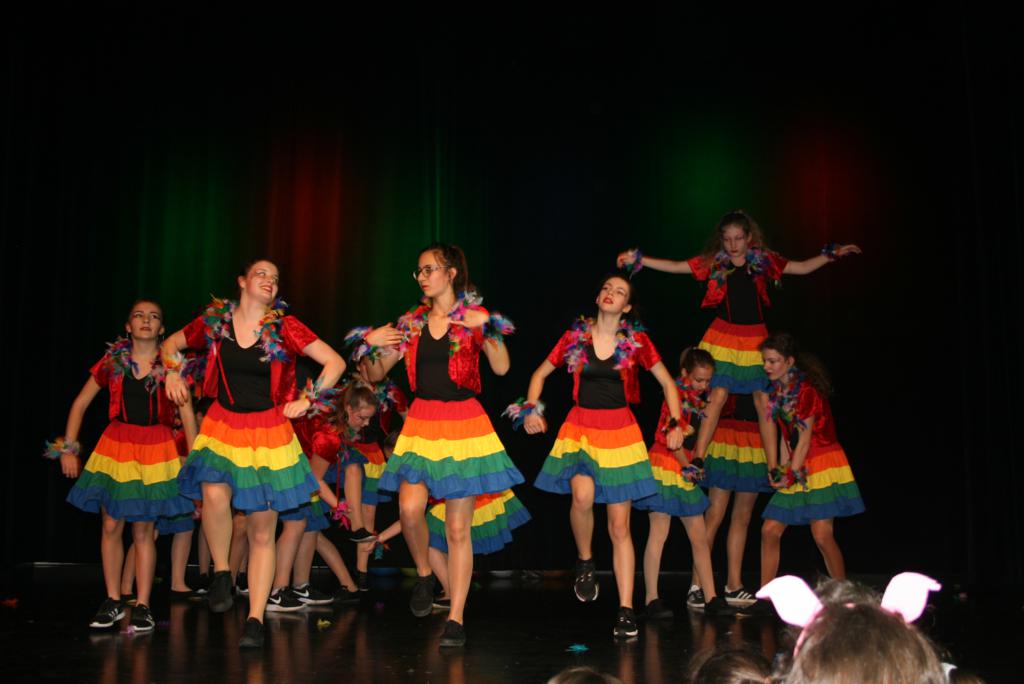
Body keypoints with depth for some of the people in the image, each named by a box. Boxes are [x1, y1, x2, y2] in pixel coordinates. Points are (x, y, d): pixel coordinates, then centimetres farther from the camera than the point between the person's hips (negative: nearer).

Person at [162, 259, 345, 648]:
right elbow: (171, 344, 19)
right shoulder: (214, 321, 1)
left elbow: (335, 363, -1)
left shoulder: (285, 328, -4)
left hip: (269, 433, -1)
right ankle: (221, 572, -4)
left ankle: (255, 620, 9)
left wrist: (307, 399, -4)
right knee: (214, 494, -29)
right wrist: (172, 372, 3)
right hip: (223, 427, 1)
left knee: (261, 531, 1)